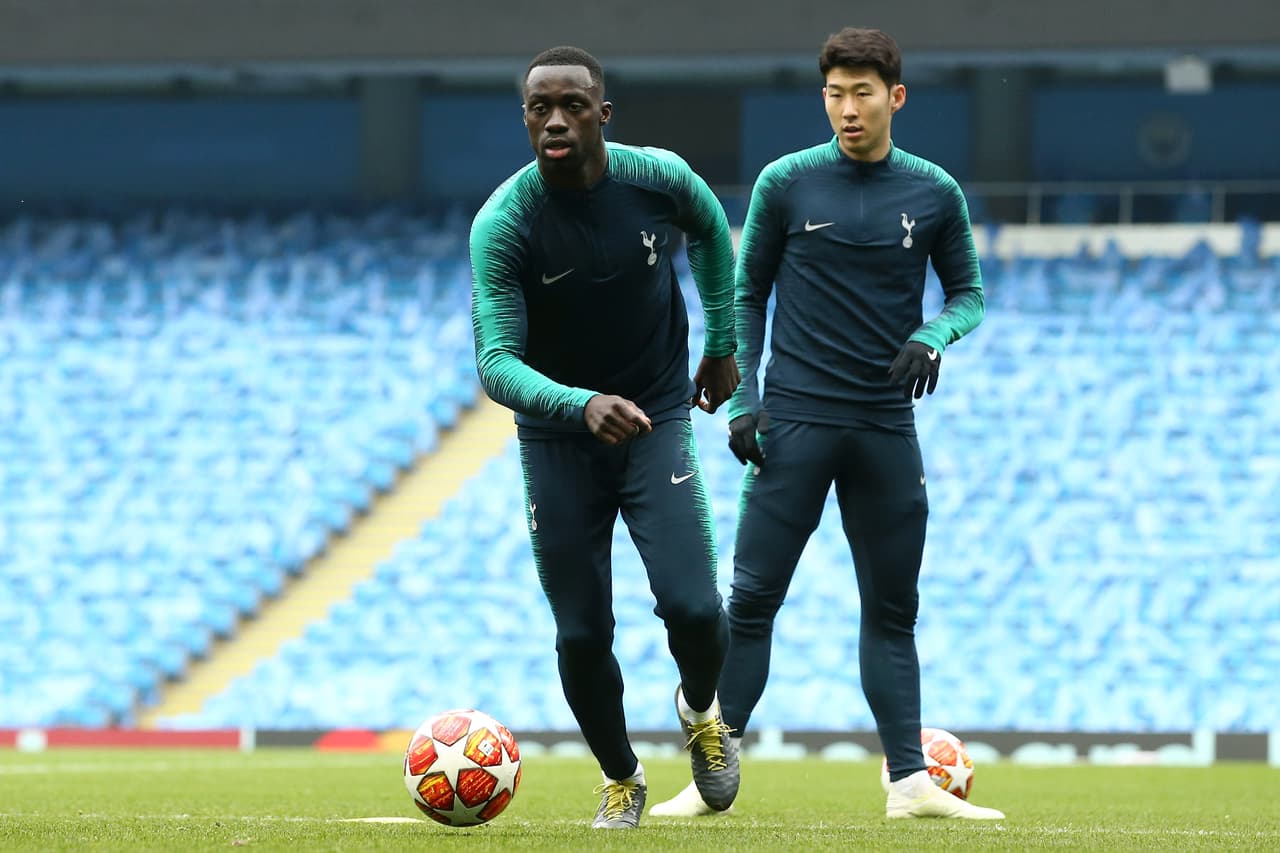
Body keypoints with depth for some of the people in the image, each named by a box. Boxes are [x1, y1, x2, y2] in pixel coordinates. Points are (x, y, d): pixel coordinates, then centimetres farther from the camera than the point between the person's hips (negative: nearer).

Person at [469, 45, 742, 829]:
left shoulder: (660, 178, -13)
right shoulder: (502, 226, -21)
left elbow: (711, 231, 12)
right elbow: (497, 362, -28)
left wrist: (724, 342, 16)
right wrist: (581, 405, -45)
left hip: (657, 420, 1)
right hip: (557, 438, -1)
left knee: (692, 607, -15)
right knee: (582, 637, 0)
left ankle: (701, 711, 20)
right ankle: (622, 779, 27)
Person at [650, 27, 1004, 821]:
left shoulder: (935, 194, 3)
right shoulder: (786, 183, 0)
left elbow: (969, 292, 13)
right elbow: (747, 295, 6)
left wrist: (933, 336, -9)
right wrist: (742, 398, -3)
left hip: (887, 427, 2)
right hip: (795, 420, -2)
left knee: (892, 607, 6)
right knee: (751, 599, -6)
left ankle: (911, 782, 10)